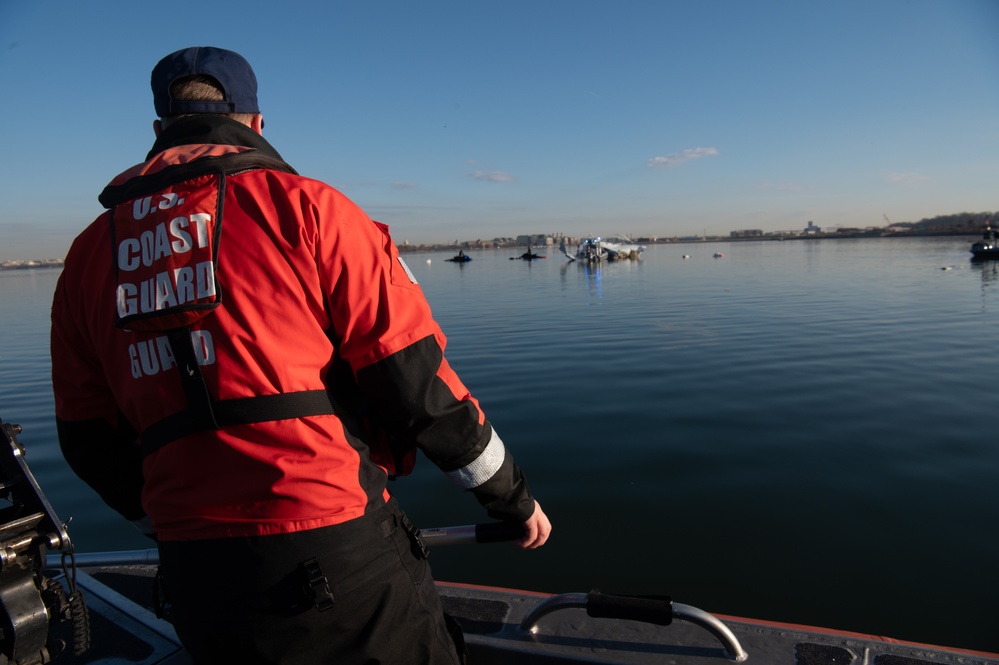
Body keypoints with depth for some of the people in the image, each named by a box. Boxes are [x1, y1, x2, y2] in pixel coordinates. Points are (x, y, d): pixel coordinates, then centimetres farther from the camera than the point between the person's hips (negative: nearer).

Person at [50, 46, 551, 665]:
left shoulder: (89, 253, 9)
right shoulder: (302, 204, -6)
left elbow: (90, 439, 14)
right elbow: (413, 377, -11)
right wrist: (513, 496, 2)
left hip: (196, 580, 5)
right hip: (338, 550, -4)